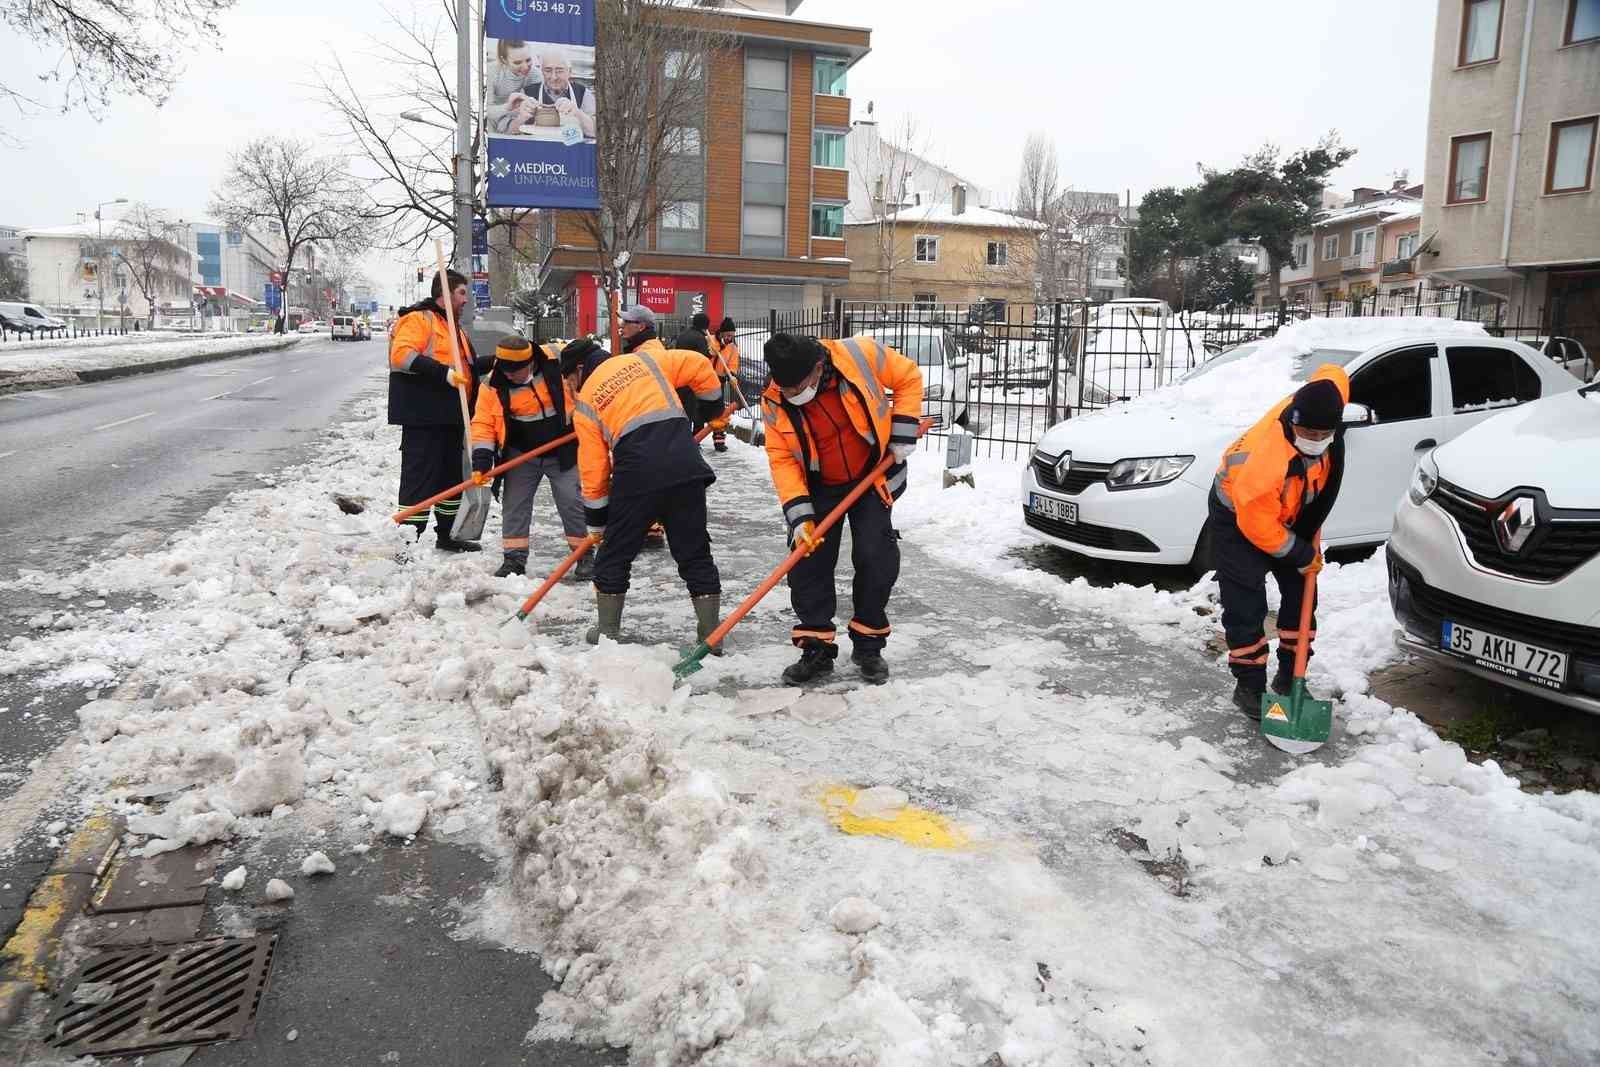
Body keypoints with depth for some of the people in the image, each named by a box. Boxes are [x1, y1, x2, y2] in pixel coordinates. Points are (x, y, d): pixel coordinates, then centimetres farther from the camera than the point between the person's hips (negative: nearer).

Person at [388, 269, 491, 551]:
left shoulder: (453, 326, 24)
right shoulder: (418, 319, -8)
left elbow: (465, 367, 31)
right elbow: (401, 354, -23)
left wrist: (496, 362, 17)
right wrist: (444, 373, -29)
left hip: (450, 416, 10)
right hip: (423, 415, -10)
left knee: (452, 475, 16)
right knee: (420, 477, -9)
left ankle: (448, 534, 29)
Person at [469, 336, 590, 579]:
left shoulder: (557, 361, -16)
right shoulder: (493, 386, -10)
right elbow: (483, 423, -7)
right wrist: (482, 457, -19)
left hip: (562, 451, -2)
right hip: (521, 455, 2)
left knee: (573, 502, -1)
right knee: (515, 504, 4)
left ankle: (585, 554, 12)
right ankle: (514, 559, 15)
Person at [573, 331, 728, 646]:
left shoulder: (584, 404, 13)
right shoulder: (644, 359, 18)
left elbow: (593, 466, 12)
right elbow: (699, 366, 13)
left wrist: (596, 520, 22)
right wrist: (712, 407, 29)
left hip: (636, 472, -2)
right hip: (686, 465, 3)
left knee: (615, 553, 17)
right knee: (695, 553, 12)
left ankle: (607, 631, 25)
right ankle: (710, 635, 15)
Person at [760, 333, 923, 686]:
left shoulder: (861, 355, -25)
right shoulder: (774, 403, -19)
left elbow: (909, 378, -9)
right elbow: (782, 460, -14)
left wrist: (902, 433, -14)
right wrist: (799, 515, -22)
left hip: (872, 478, -1)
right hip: (820, 488, 2)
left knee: (876, 559, -6)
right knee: (808, 562, -5)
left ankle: (868, 646, 11)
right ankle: (816, 649, 9)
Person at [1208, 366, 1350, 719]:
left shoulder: (1323, 402, -28)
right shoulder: (1267, 461, -43)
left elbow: (1332, 373, -1)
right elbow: (1256, 524, -30)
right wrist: (1302, 554, -16)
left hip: (1288, 510, 7)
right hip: (1239, 514, -7)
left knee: (1300, 592, 9)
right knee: (1246, 605, -9)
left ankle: (1290, 677, 21)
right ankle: (1250, 686, 4)